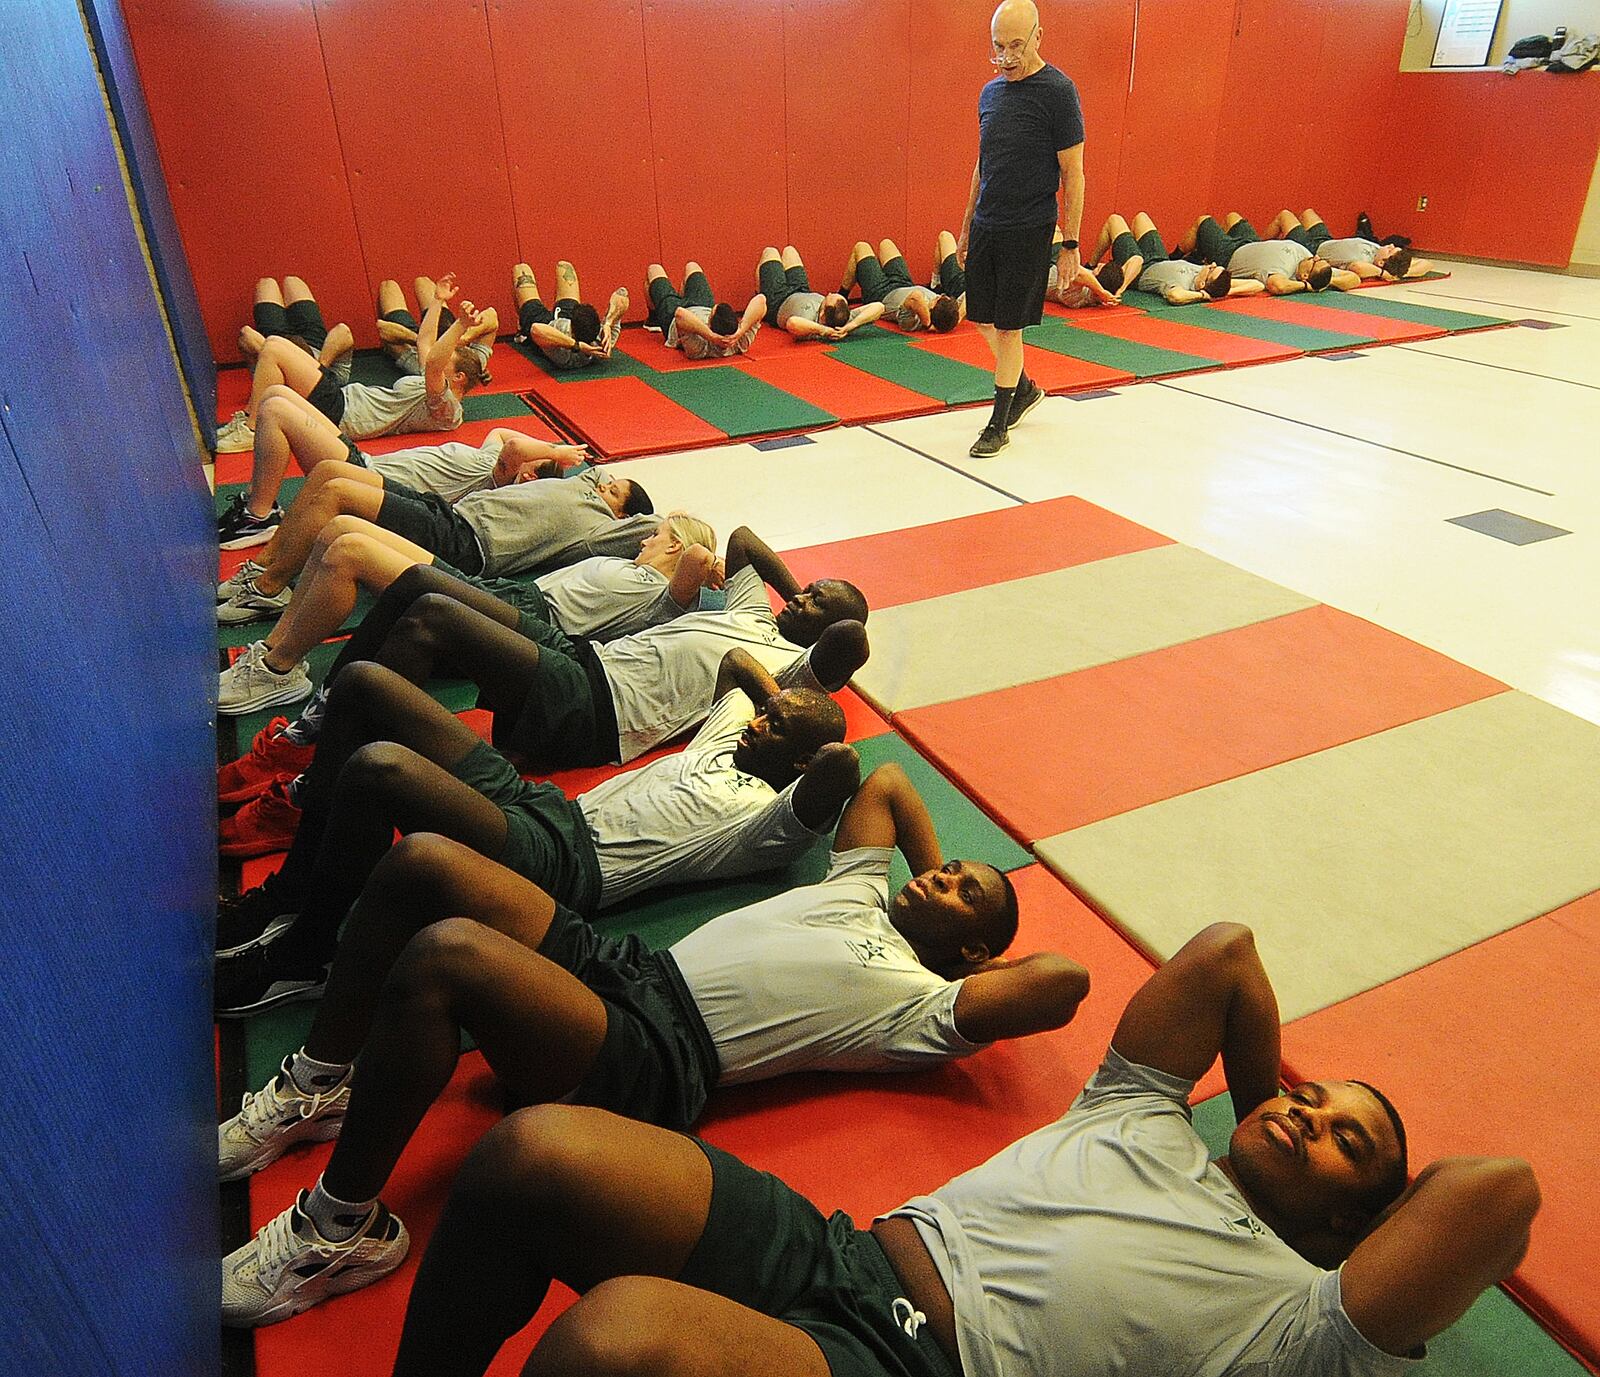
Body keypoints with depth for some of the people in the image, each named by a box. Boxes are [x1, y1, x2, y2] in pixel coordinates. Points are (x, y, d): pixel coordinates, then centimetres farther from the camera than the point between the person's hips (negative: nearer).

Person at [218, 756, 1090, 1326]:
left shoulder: (923, 1005, 0)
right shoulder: (860, 894, 21)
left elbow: (1065, 978, -14)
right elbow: (887, 779, 30)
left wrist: (982, 953, 4)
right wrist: (940, 873, 33)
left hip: (654, 1060, -8)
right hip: (630, 966, 8)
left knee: (443, 955, -31)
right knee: (419, 862, -6)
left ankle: (343, 1227, -9)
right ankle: (317, 1091, 12)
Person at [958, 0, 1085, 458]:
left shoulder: (1057, 90, -9)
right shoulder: (991, 92, 10)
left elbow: (1072, 173, -9)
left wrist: (1070, 243, -13)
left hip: (1028, 229, -7)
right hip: (985, 225, 7)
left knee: (1008, 325, -3)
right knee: (983, 318, 11)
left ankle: (999, 424, 9)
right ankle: (1024, 387, 35)